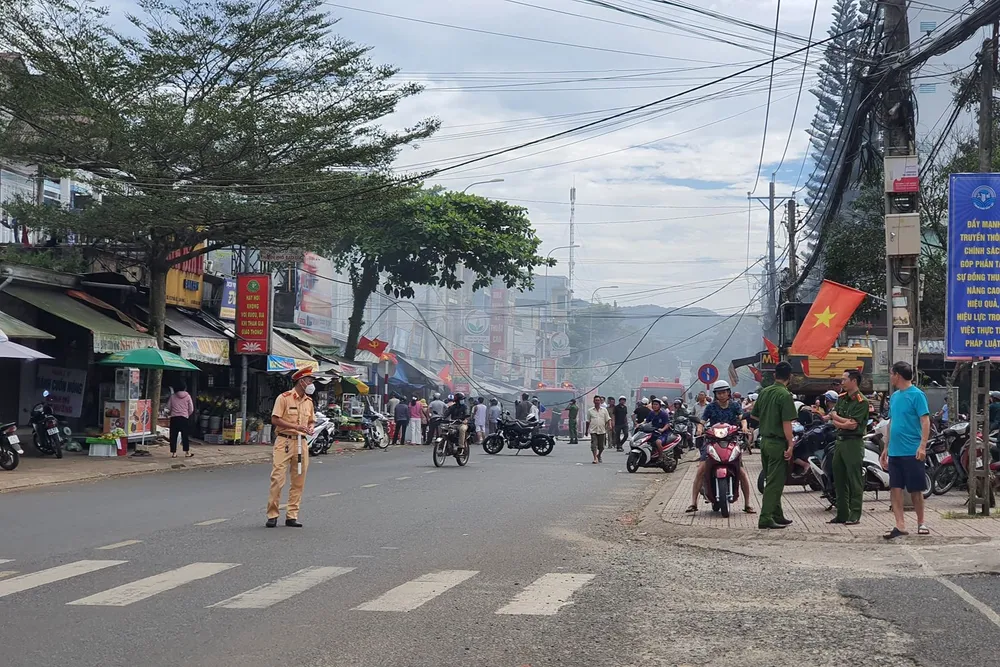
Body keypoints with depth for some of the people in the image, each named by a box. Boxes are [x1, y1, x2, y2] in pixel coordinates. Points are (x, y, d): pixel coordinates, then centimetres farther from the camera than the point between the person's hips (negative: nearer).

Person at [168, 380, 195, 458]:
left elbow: (169, 407, 5)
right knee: (185, 435, 4)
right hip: (184, 418, -1)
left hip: (174, 418, 1)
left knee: (173, 436, 4)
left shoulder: (172, 396, 3)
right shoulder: (187, 396, 0)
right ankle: (187, 452, 5)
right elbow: (191, 409, 2)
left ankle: (173, 453, 2)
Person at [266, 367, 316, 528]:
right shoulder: (284, 398, -6)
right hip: (284, 442, -6)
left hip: (301, 443, 6)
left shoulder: (309, 401, 14)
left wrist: (310, 429, 0)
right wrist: (295, 426, -19)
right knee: (277, 479, -8)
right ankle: (272, 515, -1)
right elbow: (275, 419, -11)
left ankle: (292, 516, 11)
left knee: (298, 482, 5)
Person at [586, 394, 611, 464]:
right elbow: (588, 421, 13)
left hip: (602, 431, 1)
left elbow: (608, 419, 6)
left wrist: (609, 425, -13)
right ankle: (595, 458, -13)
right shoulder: (590, 410, 8)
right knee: (594, 445, -13)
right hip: (593, 430, -1)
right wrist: (586, 431, 14)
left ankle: (599, 456, 32)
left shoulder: (604, 410, 9)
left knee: (601, 446, 8)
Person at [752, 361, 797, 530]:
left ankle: (777, 516, 25)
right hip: (778, 443, -8)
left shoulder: (764, 392, 7)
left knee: (771, 480, 16)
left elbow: (754, 415, 16)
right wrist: (790, 444, -16)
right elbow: (786, 423, -19)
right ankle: (765, 519, -8)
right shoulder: (785, 395, -16)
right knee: (775, 483, -5)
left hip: (764, 440, 8)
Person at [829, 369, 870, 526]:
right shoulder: (842, 399, 15)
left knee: (855, 482, -5)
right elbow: (833, 420, 7)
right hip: (840, 441, 8)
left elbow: (853, 425, -15)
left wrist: (836, 417, -4)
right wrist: (845, 423, -12)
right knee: (839, 479, 10)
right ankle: (842, 514, 17)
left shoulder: (861, 401, -9)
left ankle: (855, 515, -2)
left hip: (853, 443, -8)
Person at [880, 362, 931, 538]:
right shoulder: (894, 396, 14)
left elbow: (925, 421, -14)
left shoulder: (916, 395, -9)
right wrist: (886, 449, 20)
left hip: (912, 452, -7)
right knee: (895, 488, 2)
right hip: (894, 451, 7)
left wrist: (922, 446, -22)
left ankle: (921, 523, 16)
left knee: (916, 489, 3)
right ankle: (900, 525, 4)